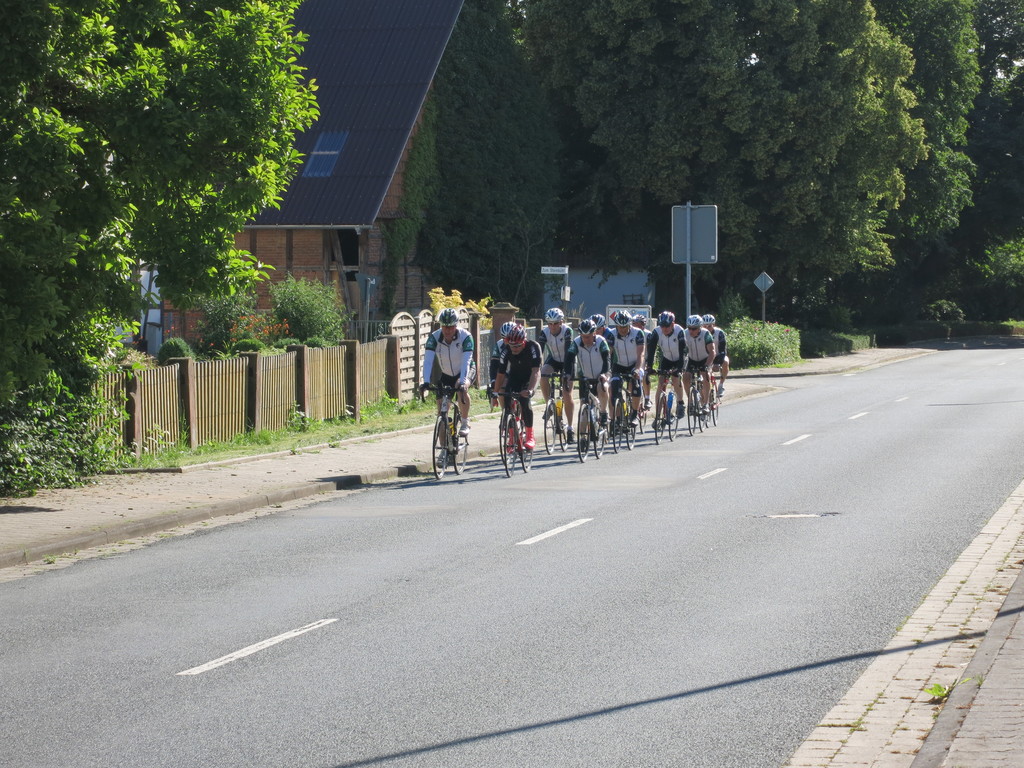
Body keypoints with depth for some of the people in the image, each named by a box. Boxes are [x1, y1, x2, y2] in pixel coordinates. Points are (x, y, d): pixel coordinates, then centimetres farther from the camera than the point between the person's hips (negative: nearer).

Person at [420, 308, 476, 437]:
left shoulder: (465, 337, -28)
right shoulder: (434, 337, -22)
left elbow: (466, 361, -37)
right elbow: (428, 360, -31)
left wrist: (462, 382, -51)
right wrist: (426, 382, -45)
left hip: (466, 371, -3)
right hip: (446, 375, 3)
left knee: (461, 388, -36)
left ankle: (465, 423, -21)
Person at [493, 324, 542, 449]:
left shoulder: (533, 347, -32)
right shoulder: (506, 351, -23)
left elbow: (535, 371, -40)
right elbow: (500, 374, -17)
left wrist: (530, 389, -54)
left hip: (529, 378, -3)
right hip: (514, 377, 3)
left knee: (524, 399, -28)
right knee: (507, 402, -18)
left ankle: (530, 437, -19)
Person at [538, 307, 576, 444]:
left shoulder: (567, 331, -26)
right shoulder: (544, 332, -19)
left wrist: (567, 372, -41)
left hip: (566, 362, -3)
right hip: (553, 360, 3)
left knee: (567, 396, -8)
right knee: (543, 376, -30)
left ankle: (570, 429, 1)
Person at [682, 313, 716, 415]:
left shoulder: (706, 334, -27)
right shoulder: (685, 334, -21)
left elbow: (712, 352, -30)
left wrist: (706, 366, -43)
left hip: (705, 360, -2)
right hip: (692, 360, 2)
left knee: (706, 377, -27)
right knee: (685, 377, -22)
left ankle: (705, 404, -18)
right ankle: (691, 401, -6)